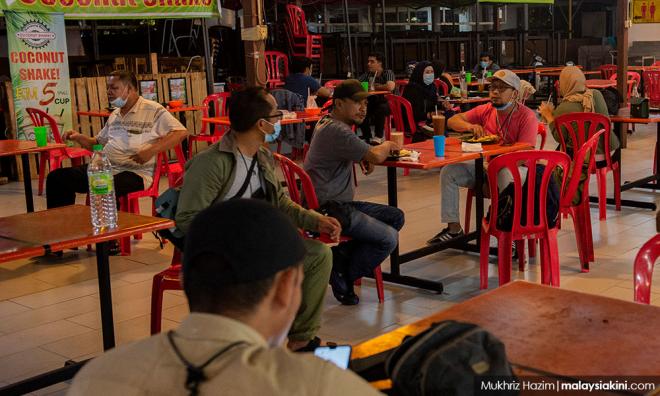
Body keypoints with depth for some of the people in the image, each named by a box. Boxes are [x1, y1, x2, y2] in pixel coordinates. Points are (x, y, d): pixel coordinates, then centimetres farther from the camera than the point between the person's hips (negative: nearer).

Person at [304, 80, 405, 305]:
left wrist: (363, 156, 11)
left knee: (396, 217, 9)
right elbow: (376, 156, -23)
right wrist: (387, 146, 1)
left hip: (338, 203, 11)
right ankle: (343, 276, 1)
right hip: (328, 209, -11)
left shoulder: (328, 123, 15)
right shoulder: (336, 130, -18)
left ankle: (344, 257, 4)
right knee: (389, 238, -17)